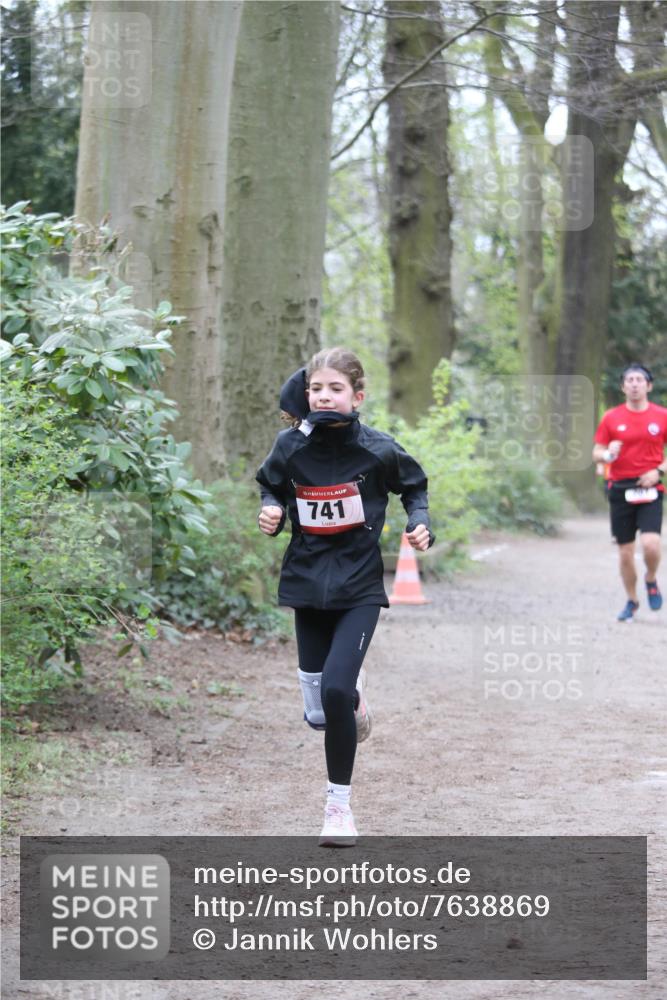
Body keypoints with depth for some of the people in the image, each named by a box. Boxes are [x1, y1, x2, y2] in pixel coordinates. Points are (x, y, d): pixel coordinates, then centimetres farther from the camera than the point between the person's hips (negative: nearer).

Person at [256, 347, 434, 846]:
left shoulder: (377, 449, -11)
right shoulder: (290, 447, -7)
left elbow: (414, 486, 8)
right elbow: (271, 488, 12)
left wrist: (421, 524, -9)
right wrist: (270, 512, -8)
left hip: (359, 587, -3)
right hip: (308, 584, 3)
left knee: (335, 689, -21)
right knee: (318, 715, 8)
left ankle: (339, 805, -4)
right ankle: (354, 694, 47)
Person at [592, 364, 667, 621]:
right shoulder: (611, 418, 4)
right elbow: (596, 453, 7)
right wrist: (607, 455, -16)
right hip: (620, 489, 2)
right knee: (625, 553, 5)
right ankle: (632, 601, 24)